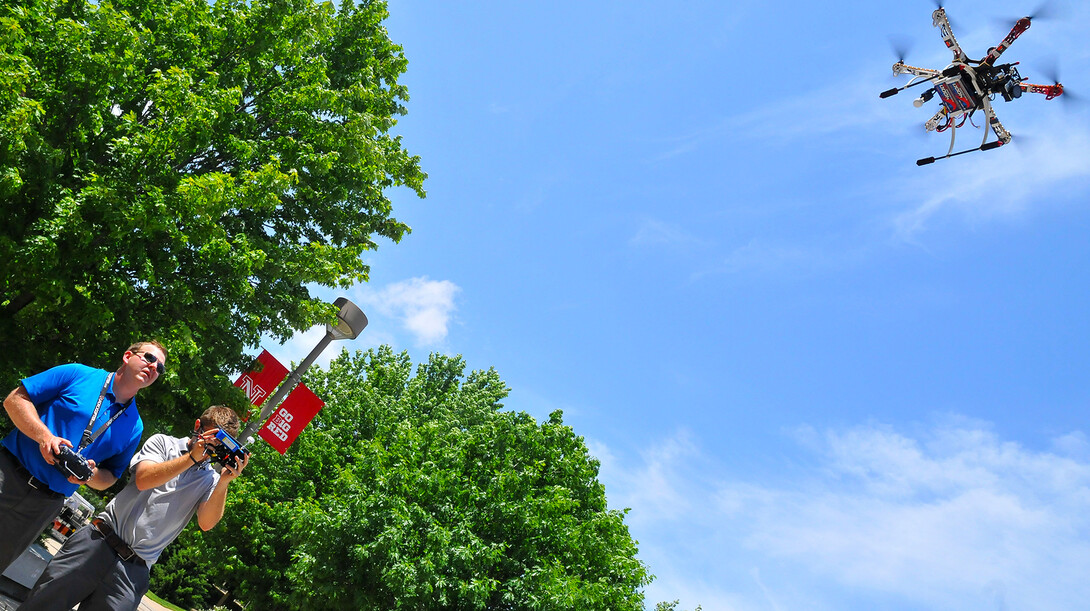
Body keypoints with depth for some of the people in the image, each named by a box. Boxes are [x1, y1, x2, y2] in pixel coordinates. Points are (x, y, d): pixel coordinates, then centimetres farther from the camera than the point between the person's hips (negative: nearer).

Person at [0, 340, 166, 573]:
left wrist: (93, 474, -10)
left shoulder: (134, 427, 7)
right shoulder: (78, 374, -1)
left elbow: (110, 478, 13)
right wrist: (44, 436, -18)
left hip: (45, 505, 2)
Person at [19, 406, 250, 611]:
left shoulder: (211, 479, 9)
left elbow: (206, 523, -6)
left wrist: (224, 483, -19)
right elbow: (143, 479, -10)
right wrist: (192, 457, -15)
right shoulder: (163, 443, 7)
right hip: (99, 541, 0)